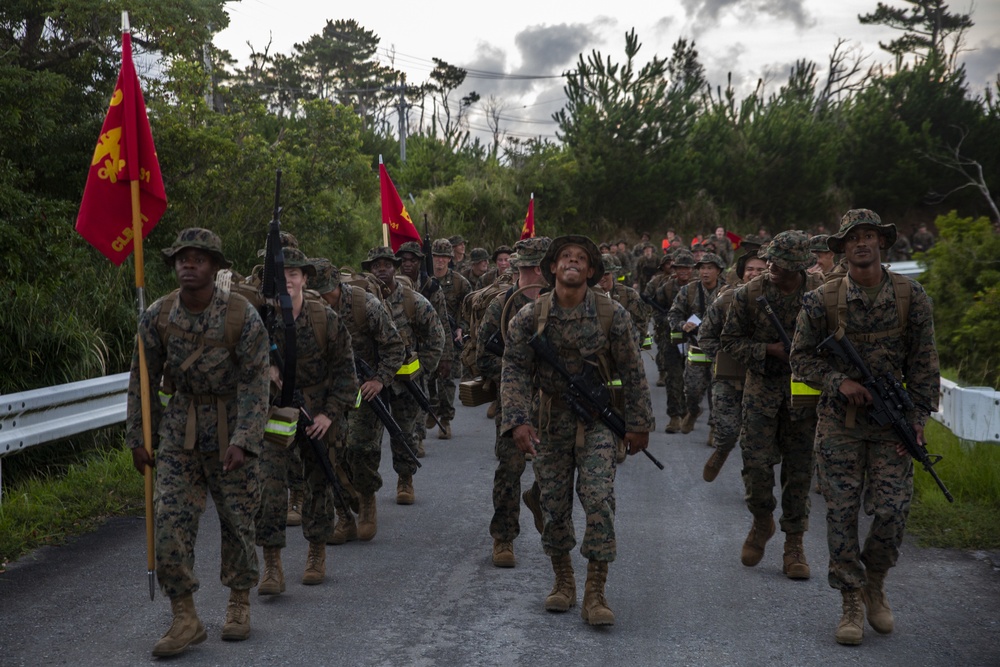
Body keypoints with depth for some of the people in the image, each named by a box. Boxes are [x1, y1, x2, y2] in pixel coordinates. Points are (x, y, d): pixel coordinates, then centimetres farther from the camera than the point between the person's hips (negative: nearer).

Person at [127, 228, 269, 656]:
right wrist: (137, 438, 5)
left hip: (231, 428, -2)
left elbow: (254, 384, -13)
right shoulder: (157, 316, -5)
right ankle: (185, 619, 5)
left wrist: (242, 442, -21)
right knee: (170, 519, -5)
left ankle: (239, 604, 28)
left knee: (237, 519, 7)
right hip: (179, 428, 3)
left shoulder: (243, 317, -14)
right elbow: (143, 380, 5)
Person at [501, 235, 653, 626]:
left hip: (595, 421, -1)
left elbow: (631, 371, 0)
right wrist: (518, 420, -19)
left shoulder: (611, 315, -6)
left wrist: (638, 423, 0)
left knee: (599, 501, -11)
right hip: (549, 420, 2)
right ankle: (563, 582, 27)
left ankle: (595, 594, -2)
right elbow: (515, 370, -6)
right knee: (553, 505, 8)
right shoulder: (530, 316, -4)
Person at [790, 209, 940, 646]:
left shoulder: (911, 296, 0)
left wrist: (917, 417, -2)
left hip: (892, 421, 1)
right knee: (842, 512, 0)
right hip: (839, 421, 0)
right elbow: (801, 356, 3)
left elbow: (923, 363, 3)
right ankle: (852, 603, 11)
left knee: (892, 511, -3)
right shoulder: (822, 300, -3)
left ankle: (875, 583, 24)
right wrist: (839, 382, -12)